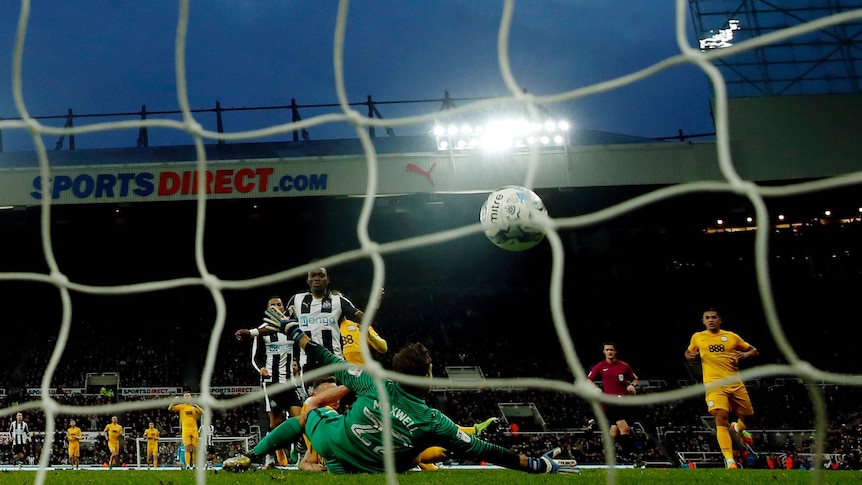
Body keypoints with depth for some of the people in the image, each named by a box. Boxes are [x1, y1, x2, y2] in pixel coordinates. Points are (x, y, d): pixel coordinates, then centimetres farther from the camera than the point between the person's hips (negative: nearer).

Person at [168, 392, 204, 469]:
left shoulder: (194, 406, 12)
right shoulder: (181, 406, 7)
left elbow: (202, 413, 0)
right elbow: (170, 408, -4)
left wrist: (196, 406, -12)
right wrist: (174, 401, -18)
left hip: (194, 430, 2)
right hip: (185, 430, -2)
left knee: (195, 448, 0)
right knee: (187, 447, -11)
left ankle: (194, 465, 6)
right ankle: (187, 465, -15)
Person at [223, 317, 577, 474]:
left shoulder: (377, 385, -20)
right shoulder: (434, 422, -23)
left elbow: (333, 364, -8)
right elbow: (480, 451, -19)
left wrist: (296, 334, 8)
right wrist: (537, 464, -12)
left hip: (332, 439, 3)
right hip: (360, 472, -3)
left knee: (304, 415, 27)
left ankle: (247, 458, 28)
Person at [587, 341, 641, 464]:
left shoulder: (624, 366, 8)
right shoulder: (599, 367, 3)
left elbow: (636, 380, 17)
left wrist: (632, 385, -5)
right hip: (610, 402, -3)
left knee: (614, 430, 5)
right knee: (624, 428, -19)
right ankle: (630, 454, -16)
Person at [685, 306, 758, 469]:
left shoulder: (731, 337, 9)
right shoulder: (697, 337, 9)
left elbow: (753, 350, 16)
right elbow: (688, 353, 26)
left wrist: (743, 355, -6)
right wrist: (692, 356, 2)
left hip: (735, 383, 2)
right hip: (714, 384, -2)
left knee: (748, 417, 12)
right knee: (721, 418, -21)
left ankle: (739, 427, 51)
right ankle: (729, 459, -24)